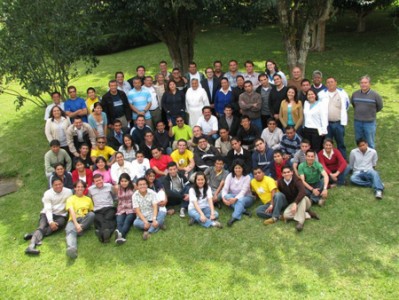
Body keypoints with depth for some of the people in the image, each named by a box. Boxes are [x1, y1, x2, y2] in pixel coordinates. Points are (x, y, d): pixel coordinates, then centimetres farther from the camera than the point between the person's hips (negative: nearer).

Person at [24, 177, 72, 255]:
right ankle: (31, 246, -52)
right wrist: (51, 222, -31)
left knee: (59, 223, -34)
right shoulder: (48, 193, -8)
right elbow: (48, 209, -16)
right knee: (42, 226, -30)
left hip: (61, 215, 1)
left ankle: (34, 235, -37)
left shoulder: (68, 192, -6)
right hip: (47, 214, 0)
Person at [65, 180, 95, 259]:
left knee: (91, 214, -30)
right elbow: (72, 212, -7)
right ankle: (71, 248, -68)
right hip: (73, 220, -3)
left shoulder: (88, 199, 21)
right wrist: (76, 224, -24)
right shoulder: (70, 199, 10)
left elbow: (92, 212, 19)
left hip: (85, 221, 3)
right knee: (70, 231, -38)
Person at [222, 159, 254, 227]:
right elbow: (225, 188, -13)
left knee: (240, 200, -38)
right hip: (233, 197, 3)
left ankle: (234, 217, -54)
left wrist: (235, 199, -43)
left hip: (246, 198, -3)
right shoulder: (230, 176, -3)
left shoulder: (247, 177, -12)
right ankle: (243, 210, -34)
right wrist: (223, 198, -35)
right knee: (227, 196, -30)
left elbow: (243, 191, -24)